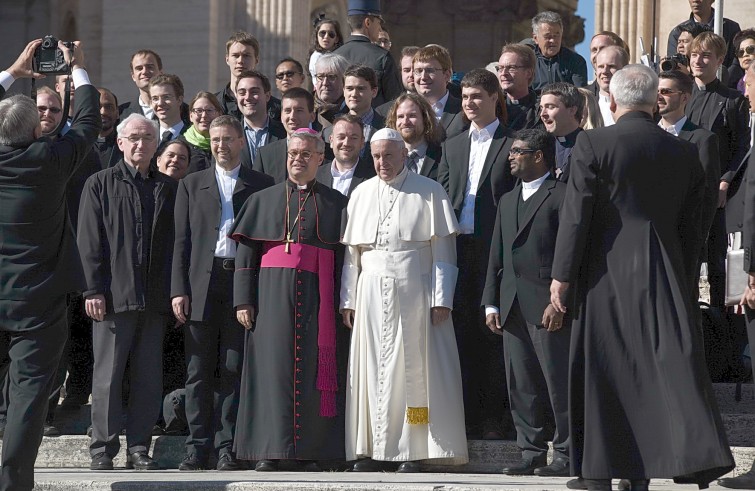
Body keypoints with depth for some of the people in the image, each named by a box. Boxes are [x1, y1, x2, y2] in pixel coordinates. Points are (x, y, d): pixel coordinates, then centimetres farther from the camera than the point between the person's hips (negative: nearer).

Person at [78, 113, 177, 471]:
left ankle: (139, 448, 11)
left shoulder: (167, 188, 13)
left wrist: (175, 290, 3)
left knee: (148, 377, 5)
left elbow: (174, 241, 11)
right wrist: (94, 289, -9)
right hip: (114, 294, -3)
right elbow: (90, 241, -1)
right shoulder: (101, 184, 4)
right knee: (108, 375, -1)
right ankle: (102, 449, 3)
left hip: (154, 296, 3)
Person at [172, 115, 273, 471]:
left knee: (234, 370, -1)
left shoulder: (261, 186, 10)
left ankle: (227, 448, 3)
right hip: (202, 285, 1)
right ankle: (198, 446, 4)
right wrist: (179, 289, -1)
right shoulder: (192, 185, 14)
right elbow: (181, 241, 10)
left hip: (243, 285, -1)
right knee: (199, 371, 1)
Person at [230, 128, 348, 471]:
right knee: (273, 365, -5)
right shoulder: (264, 200, 13)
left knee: (311, 368, -2)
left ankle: (309, 451, 1)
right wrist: (243, 300, -3)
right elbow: (245, 254, 8)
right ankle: (269, 450, -4)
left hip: (316, 297, 0)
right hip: (272, 292, 0)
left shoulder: (335, 204, 11)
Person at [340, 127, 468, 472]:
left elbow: (443, 251, -1)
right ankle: (373, 450, 1)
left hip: (414, 293, -3)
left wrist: (441, 299, -8)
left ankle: (413, 451, -5)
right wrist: (348, 300, 6)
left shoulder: (429, 193, 2)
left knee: (412, 368, -5)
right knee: (373, 367, 0)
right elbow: (351, 253, 12)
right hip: (371, 295, 3)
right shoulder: (361, 195, 12)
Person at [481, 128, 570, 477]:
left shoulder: (561, 196, -4)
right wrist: (491, 303, 12)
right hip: (512, 306, 8)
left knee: (559, 383, -5)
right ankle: (531, 453, 13)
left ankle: (565, 455, 0)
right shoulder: (508, 200, 21)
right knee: (521, 385, 7)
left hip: (547, 305, -8)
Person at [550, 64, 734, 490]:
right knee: (675, 369, 3)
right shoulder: (685, 152, 6)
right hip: (665, 275, 3)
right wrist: (685, 282, 17)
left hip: (606, 273, -2)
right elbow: (692, 228, 10)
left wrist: (562, 275, -2)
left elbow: (576, 215, -8)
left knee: (600, 374, 6)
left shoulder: (593, 144, -6)